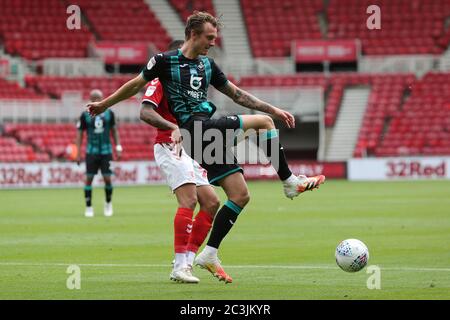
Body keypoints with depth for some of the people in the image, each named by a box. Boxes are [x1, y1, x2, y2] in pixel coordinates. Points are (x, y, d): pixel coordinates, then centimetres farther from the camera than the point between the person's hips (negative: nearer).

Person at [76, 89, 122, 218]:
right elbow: (79, 134, 3)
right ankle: (88, 207, 6)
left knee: (107, 178, -3)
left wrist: (118, 148, 7)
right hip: (91, 151, -1)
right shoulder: (85, 115, 0)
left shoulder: (109, 113, 4)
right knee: (89, 178, -4)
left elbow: (114, 130, 13)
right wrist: (78, 153, -1)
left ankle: (108, 203, 21)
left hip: (106, 151, 1)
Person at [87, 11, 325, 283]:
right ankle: (290, 182, -6)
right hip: (195, 128, -7)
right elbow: (136, 85, 12)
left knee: (240, 195, -1)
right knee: (264, 122, -16)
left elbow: (236, 94, 23)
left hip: (211, 133, 7)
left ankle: (209, 255, 6)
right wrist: (104, 104, 19)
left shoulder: (207, 65, 18)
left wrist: (274, 109, 18)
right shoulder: (165, 61, 0)